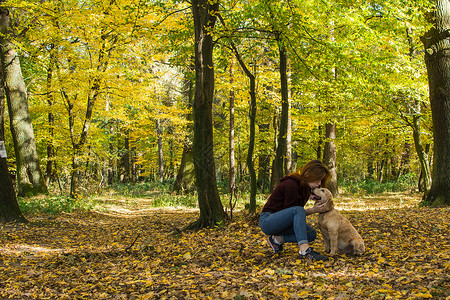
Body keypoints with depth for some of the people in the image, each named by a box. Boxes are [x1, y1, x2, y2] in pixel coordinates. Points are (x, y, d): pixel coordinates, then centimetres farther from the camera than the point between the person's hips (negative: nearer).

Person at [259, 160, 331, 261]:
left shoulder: (305, 187, 5)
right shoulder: (291, 184, -22)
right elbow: (295, 211, -18)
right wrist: (313, 210, -25)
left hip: (282, 222, 9)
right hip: (267, 220, -9)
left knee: (311, 233, -9)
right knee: (298, 210, -33)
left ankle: (277, 239, 4)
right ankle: (304, 250, -42)